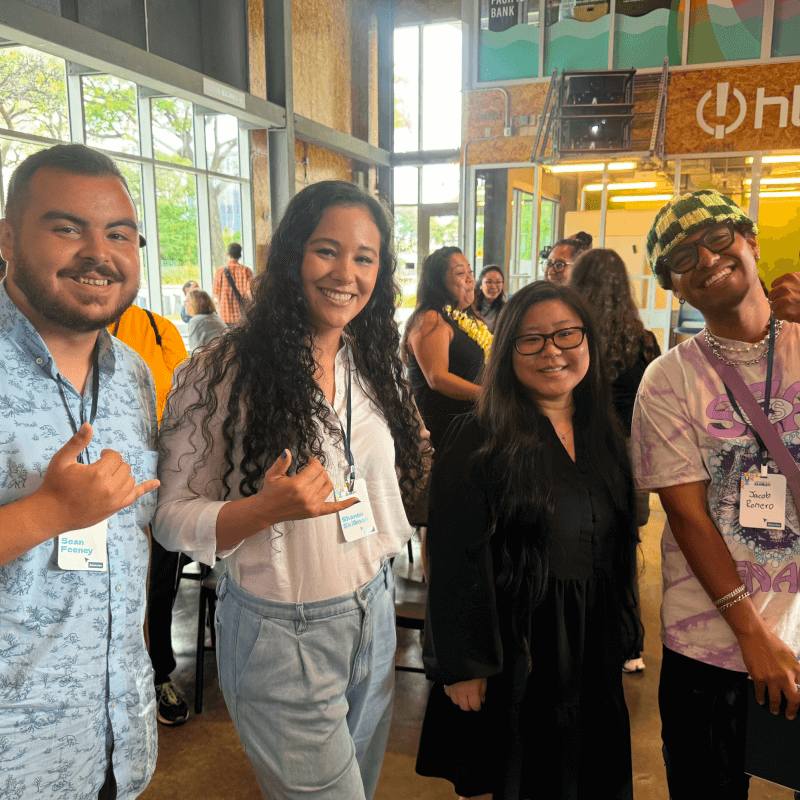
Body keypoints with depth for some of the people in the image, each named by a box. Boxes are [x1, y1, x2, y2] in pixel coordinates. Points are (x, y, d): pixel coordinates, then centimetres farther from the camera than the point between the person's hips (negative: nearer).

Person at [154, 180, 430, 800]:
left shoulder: (373, 365, 2)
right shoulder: (221, 373, -17)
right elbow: (173, 518, -15)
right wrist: (266, 509, -31)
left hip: (374, 614, 6)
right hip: (281, 637, -6)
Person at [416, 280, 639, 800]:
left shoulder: (605, 435, 3)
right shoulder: (477, 440, -16)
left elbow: (619, 542, 10)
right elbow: (455, 560, -17)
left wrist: (619, 637, 10)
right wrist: (462, 667, -16)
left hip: (593, 648, 6)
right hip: (511, 651, -5)